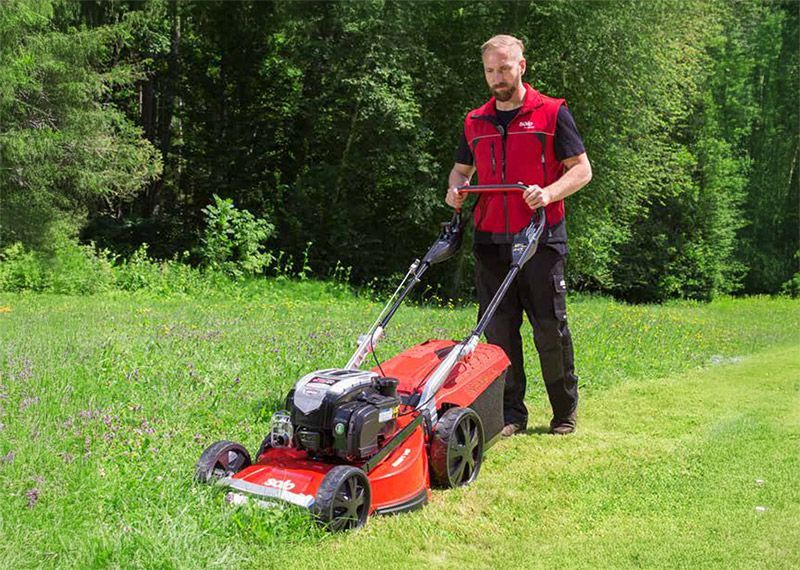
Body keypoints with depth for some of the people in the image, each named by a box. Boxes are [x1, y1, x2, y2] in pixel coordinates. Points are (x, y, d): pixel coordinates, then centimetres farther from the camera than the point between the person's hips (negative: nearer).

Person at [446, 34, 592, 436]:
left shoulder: (552, 113, 3)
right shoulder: (475, 123, 15)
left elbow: (582, 170, 2)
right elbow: (462, 168, 28)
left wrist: (548, 193, -17)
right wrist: (456, 188, 4)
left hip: (541, 238, -4)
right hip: (490, 241, 4)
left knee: (550, 328, 0)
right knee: (498, 330, 4)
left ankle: (565, 413, 17)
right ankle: (510, 414, 15)